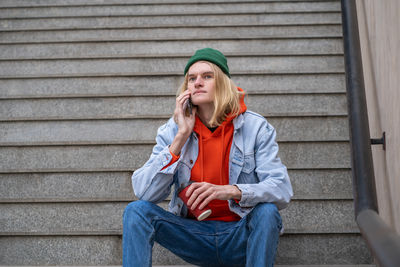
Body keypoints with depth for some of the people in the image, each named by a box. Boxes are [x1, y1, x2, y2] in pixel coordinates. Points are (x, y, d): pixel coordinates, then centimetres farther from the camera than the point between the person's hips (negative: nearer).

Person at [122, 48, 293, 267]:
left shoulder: (256, 127, -6)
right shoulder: (172, 131, -2)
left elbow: (283, 190, -15)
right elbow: (144, 193, -12)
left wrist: (231, 191, -33)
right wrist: (181, 137, -18)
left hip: (241, 237, -1)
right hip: (193, 237, 1)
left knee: (266, 211, -31)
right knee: (137, 211, -19)